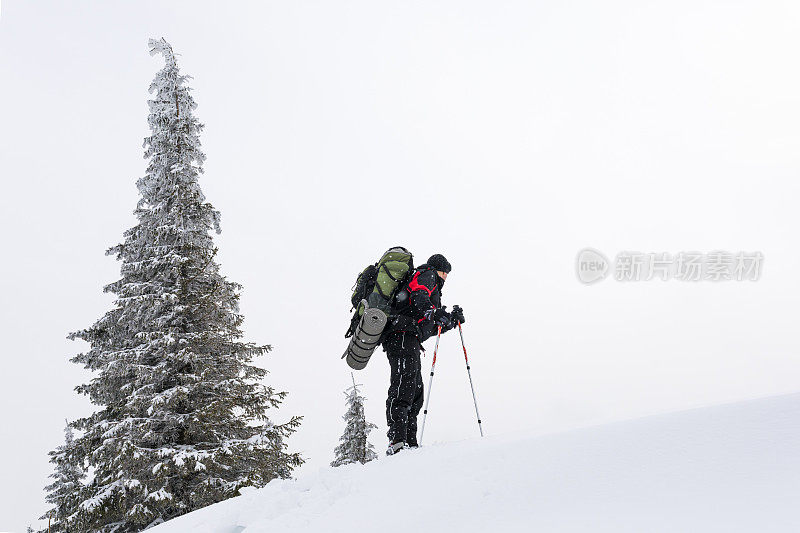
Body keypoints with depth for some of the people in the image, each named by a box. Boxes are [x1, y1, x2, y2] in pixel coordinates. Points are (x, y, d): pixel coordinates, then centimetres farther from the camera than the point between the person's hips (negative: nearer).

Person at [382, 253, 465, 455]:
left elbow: (433, 328, 36)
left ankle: (410, 443, 6)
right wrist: (433, 311, -31)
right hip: (403, 335, -11)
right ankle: (397, 439, -34)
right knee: (404, 385, -23)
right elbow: (418, 294, -15)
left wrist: (453, 319, 24)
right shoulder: (427, 274, 10)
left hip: (409, 341, 11)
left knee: (416, 393, 7)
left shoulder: (433, 289, 39)